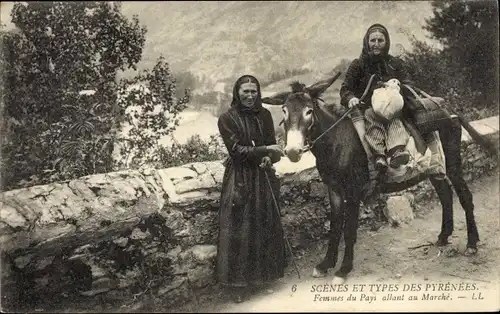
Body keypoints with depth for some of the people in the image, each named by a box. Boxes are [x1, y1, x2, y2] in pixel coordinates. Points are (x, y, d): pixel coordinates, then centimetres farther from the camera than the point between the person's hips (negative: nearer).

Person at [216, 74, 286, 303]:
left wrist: (269, 158, -16)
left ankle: (264, 272, 33)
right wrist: (265, 150, -21)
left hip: (263, 176, 5)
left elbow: (271, 144, 6)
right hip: (240, 179, -5)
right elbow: (237, 150, -15)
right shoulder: (227, 119, -9)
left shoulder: (264, 115, 4)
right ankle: (238, 282, 11)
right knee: (238, 230, 0)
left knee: (266, 225, 14)